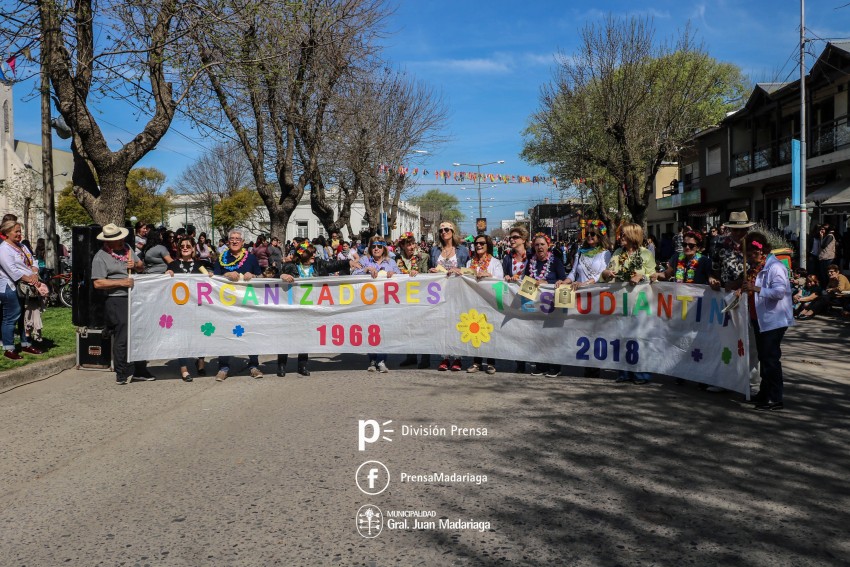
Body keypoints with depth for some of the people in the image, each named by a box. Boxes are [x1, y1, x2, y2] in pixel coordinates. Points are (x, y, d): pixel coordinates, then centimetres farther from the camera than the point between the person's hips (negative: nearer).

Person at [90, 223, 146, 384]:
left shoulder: (127, 248, 14)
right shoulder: (100, 257, -8)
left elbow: (141, 266, 22)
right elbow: (98, 283, -14)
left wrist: (136, 265, -1)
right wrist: (121, 282, -18)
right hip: (116, 302, -7)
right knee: (122, 338, -6)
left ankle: (134, 371, 23)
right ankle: (122, 375, 3)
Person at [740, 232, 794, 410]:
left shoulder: (775, 267, -17)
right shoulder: (756, 267, 13)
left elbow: (779, 292, -27)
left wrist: (755, 288, -29)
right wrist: (744, 286, 5)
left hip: (774, 320, -10)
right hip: (760, 319, 10)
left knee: (770, 358, -7)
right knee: (763, 357, 17)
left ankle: (775, 399, -1)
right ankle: (764, 393, 28)